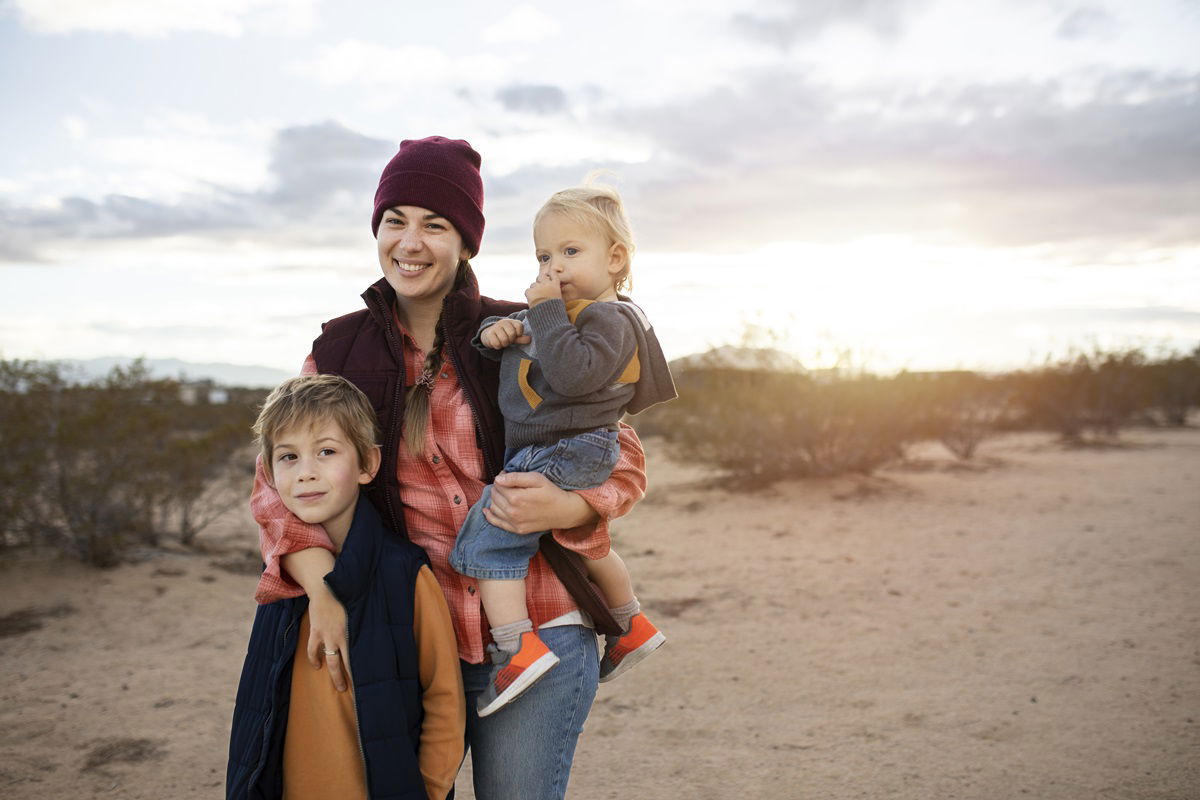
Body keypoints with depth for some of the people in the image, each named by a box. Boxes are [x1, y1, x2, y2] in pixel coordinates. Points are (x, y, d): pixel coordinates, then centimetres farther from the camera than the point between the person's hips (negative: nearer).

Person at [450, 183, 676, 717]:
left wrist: (546, 312, -26)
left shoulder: (608, 319, -15)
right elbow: (507, 331, 22)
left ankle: (517, 647, -17)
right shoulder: (555, 312, 15)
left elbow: (575, 374, -31)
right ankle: (632, 625, 44)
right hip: (538, 456, 11)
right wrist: (495, 331, -1)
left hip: (565, 458, -11)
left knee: (488, 539, -14)